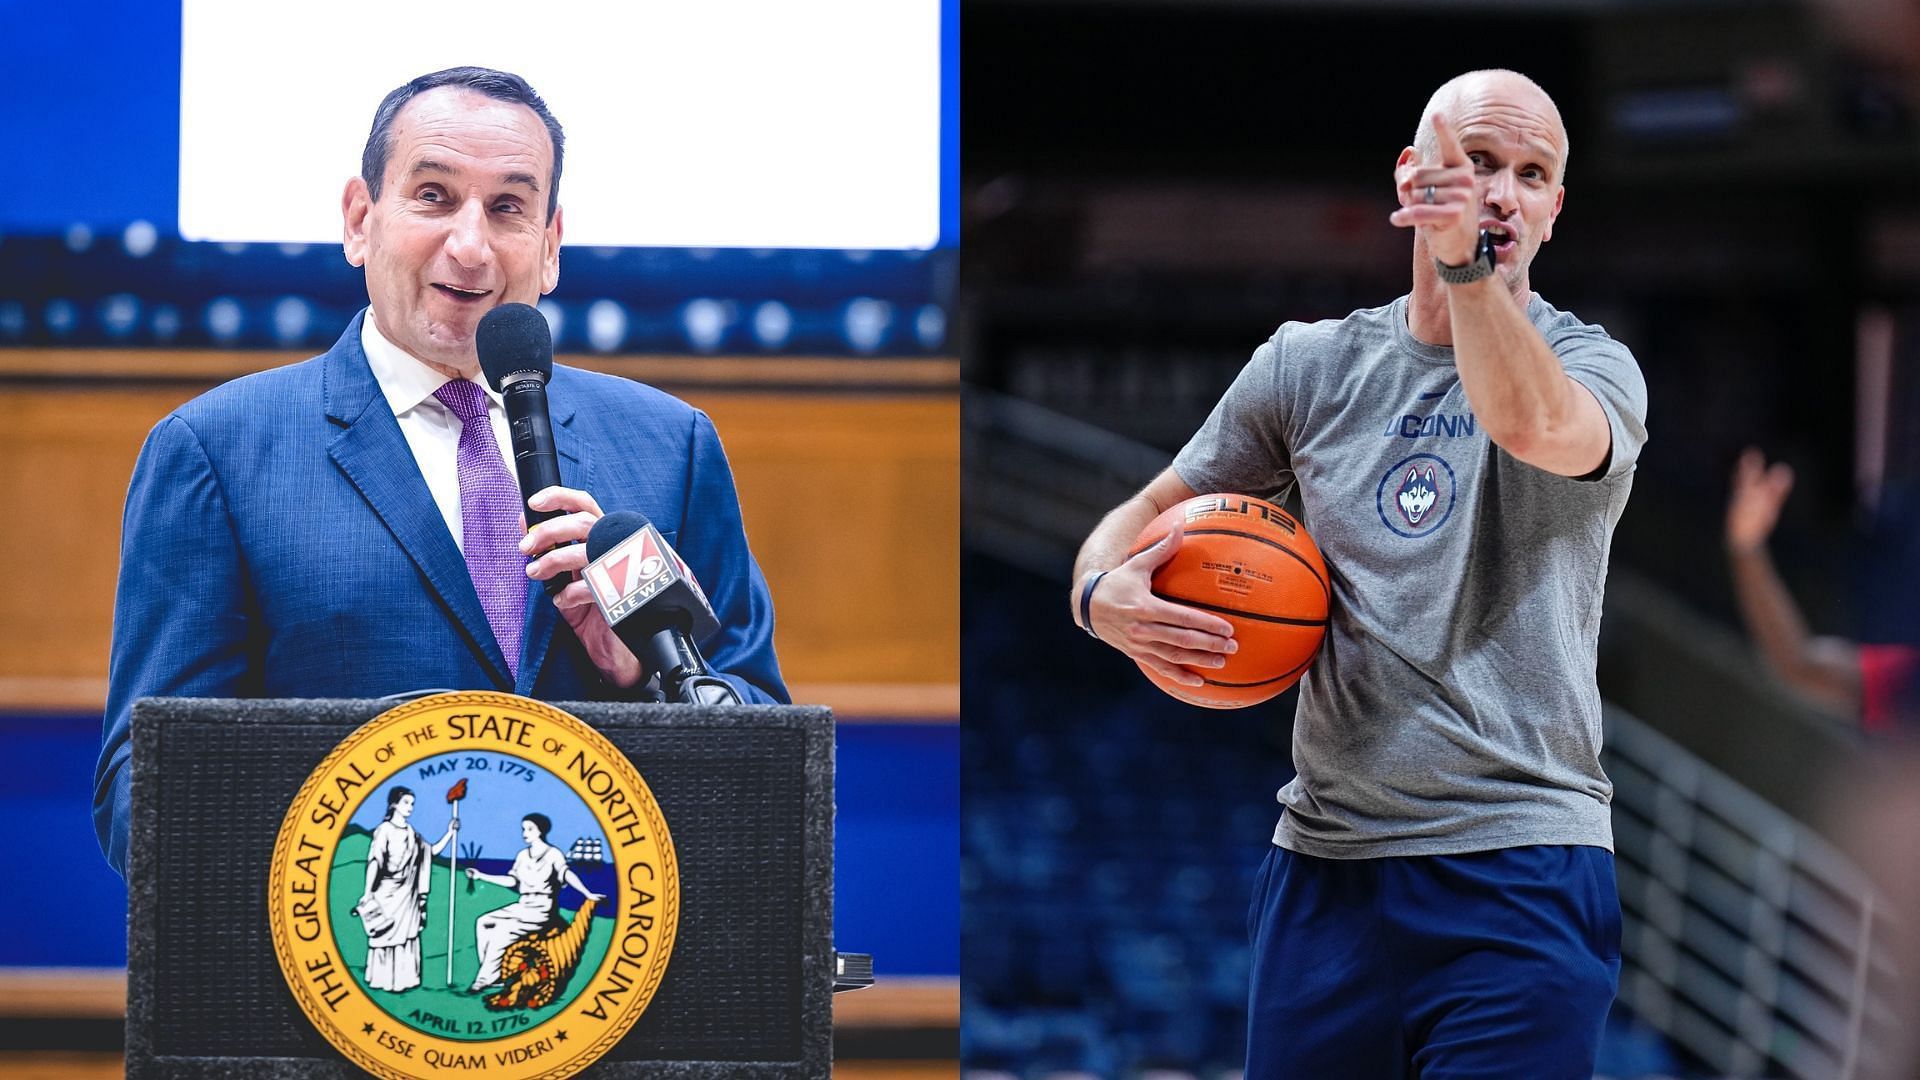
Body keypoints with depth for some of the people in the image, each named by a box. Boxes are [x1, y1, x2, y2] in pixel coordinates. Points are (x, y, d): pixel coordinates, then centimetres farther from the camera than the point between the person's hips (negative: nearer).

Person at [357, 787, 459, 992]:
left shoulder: (411, 833, 11)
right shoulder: (384, 830, -7)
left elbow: (433, 851, 17)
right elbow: (374, 861, -12)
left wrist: (450, 833, 7)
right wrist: (368, 893, -17)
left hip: (407, 896, 6)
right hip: (388, 893, -6)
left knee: (406, 937, 5)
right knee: (387, 937, -5)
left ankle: (402, 979, 9)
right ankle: (384, 980, -2)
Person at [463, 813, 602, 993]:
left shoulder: (553, 854, -3)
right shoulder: (523, 856, 17)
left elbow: (567, 875, -15)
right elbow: (512, 881, 17)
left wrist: (588, 894, -30)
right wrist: (481, 876, 15)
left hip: (542, 909, -7)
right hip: (522, 906, 7)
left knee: (503, 930, -27)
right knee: (483, 923, -12)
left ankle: (486, 978, -23)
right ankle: (492, 973, -16)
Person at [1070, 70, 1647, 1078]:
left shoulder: (1593, 368, 0)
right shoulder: (1312, 366, 11)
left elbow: (1535, 425, -25)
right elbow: (1149, 511, 17)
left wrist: (1467, 257, -28)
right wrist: (1102, 593, -4)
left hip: (1520, 871, -3)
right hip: (1326, 861, 3)